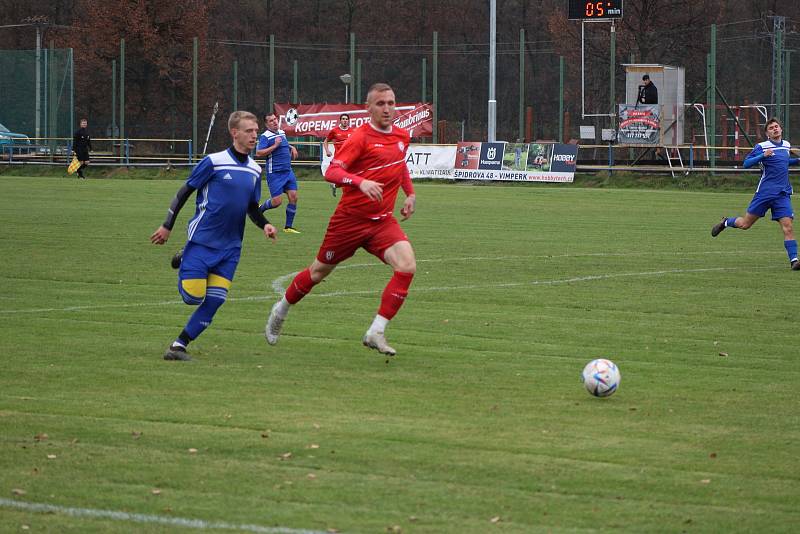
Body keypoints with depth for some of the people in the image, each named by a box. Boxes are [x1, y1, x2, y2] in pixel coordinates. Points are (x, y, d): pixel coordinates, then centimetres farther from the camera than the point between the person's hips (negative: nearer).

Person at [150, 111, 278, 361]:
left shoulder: (255, 170, 8)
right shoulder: (214, 162, -10)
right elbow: (184, 192, -3)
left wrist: (264, 225, -1)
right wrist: (167, 226, -4)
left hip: (229, 248, 5)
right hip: (201, 240, -5)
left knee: (214, 301, -4)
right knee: (193, 296, -10)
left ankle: (179, 345, 6)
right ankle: (183, 264, 22)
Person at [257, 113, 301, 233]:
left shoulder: (282, 133, 14)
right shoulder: (265, 136, -10)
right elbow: (258, 153, -21)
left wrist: (292, 148, 15)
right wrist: (275, 146, -23)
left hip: (288, 171, 7)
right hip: (275, 173, -7)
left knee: (293, 197, -4)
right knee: (276, 201, -8)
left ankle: (288, 226, 5)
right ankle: (260, 210, 23)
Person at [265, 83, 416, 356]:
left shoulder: (402, 136, 6)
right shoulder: (361, 137, -15)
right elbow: (331, 172, -25)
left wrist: (410, 193, 19)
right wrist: (361, 182, -41)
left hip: (383, 221, 5)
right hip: (350, 218, -5)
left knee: (407, 266, -20)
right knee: (319, 272, 12)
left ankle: (376, 332, -15)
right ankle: (281, 310, 40)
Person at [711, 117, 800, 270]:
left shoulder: (786, 145, 14)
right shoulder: (761, 147, -5)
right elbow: (746, 163, -10)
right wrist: (763, 156, -23)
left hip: (783, 194, 3)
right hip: (764, 192, -3)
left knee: (787, 227, -12)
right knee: (745, 224, 5)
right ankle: (725, 222, 35)